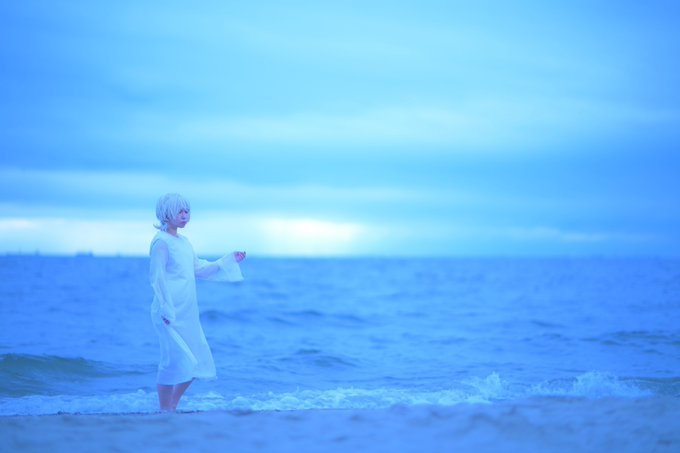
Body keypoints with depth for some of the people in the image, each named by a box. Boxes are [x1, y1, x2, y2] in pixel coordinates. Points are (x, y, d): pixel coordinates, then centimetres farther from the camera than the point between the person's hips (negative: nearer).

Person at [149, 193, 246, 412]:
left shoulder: (184, 242, 16)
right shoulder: (161, 241, -10)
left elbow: (200, 269, 22)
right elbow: (157, 278, -14)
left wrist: (230, 260, 15)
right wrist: (166, 310, -19)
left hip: (188, 313, 9)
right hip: (171, 314, -9)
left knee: (196, 362, 9)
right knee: (175, 361, -9)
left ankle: (172, 406, 20)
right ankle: (165, 411, 2)